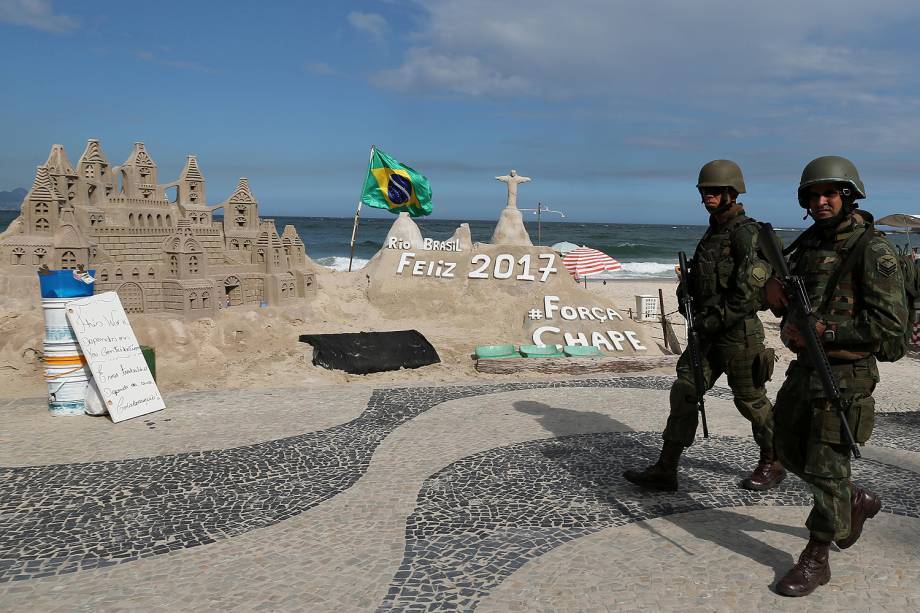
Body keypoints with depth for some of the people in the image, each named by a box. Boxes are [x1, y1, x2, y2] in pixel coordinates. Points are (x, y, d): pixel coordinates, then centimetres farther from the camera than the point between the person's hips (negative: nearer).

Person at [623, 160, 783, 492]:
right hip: (709, 331, 8)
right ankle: (665, 470, 4)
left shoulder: (746, 233, -15)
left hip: (739, 332, -8)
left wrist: (717, 318, -20)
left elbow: (751, 290, -22)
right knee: (684, 392, 2)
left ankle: (772, 464, 29)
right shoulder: (713, 231, 14)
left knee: (751, 401, 7)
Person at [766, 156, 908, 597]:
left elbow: (891, 322, -19)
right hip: (804, 367, 8)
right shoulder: (808, 244, 9)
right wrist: (777, 296, -6)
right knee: (788, 449, 17)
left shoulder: (873, 250, -14)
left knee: (825, 467, 0)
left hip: (845, 374, -8)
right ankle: (857, 503, 40)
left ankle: (815, 560, 15)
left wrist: (822, 332, -22)